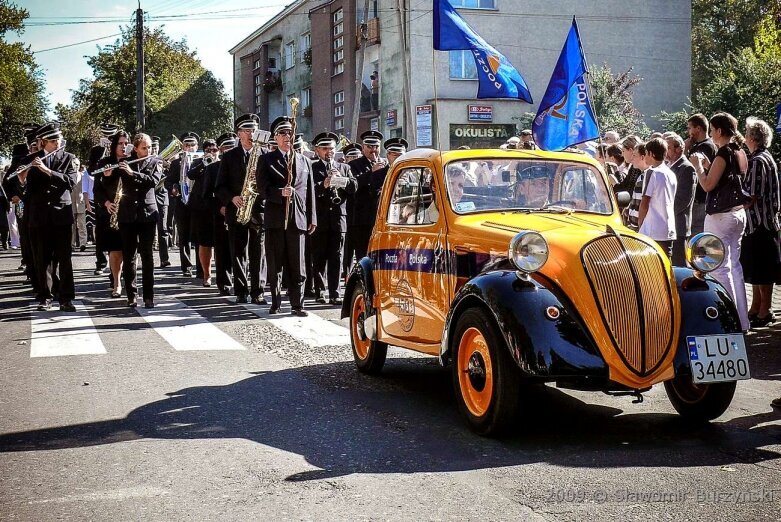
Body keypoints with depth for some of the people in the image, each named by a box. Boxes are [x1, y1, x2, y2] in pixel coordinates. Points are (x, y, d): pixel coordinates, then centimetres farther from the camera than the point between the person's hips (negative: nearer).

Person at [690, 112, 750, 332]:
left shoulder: (724, 153, -15)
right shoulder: (740, 153, 12)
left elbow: (708, 185, -17)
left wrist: (698, 165, -3)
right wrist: (707, 165, 15)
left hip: (721, 215, -9)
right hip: (738, 213, 9)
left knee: (719, 268, -5)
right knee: (734, 266, 13)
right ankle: (742, 321, 17)